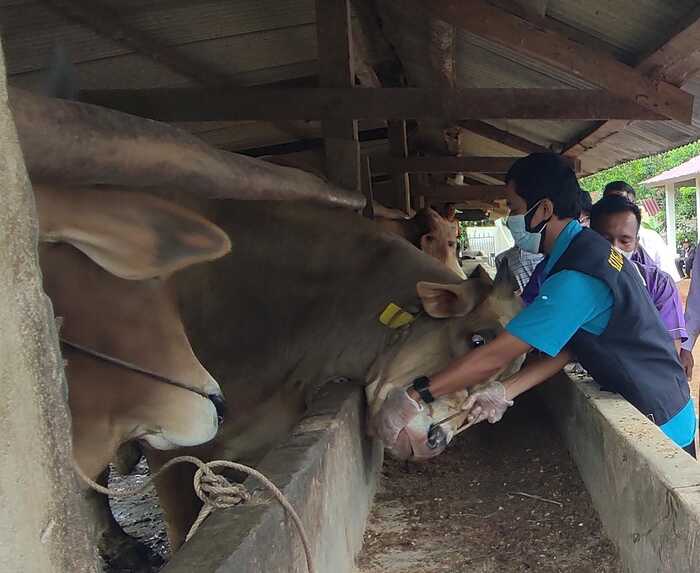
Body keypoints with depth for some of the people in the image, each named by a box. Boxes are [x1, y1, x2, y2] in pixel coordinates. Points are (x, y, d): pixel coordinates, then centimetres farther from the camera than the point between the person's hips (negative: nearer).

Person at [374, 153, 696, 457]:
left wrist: (411, 398, -26)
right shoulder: (583, 250, 2)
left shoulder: (576, 277, -31)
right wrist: (505, 392, -9)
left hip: (658, 424, -9)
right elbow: (567, 345, 0)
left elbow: (496, 357, -31)